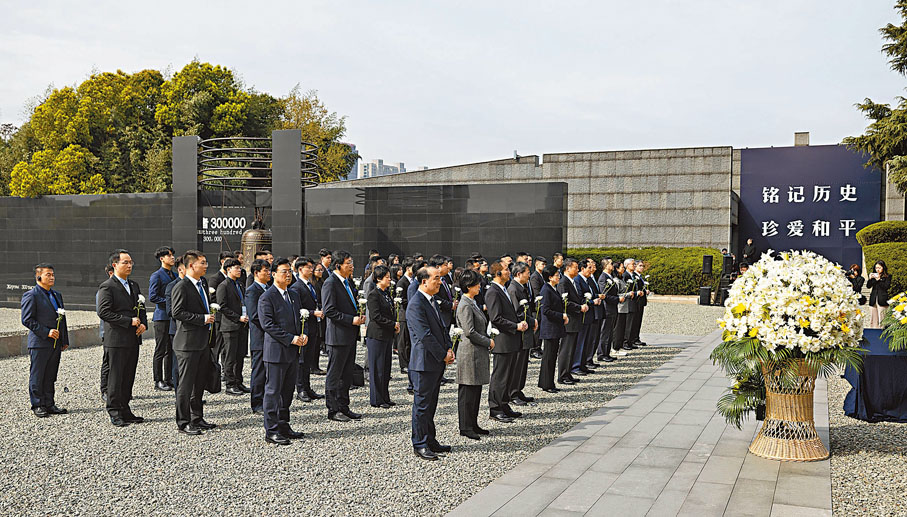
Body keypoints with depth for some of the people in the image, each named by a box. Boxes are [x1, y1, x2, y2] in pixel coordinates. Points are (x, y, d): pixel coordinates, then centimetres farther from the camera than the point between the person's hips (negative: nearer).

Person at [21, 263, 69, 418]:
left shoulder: (57, 295, 17)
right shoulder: (31, 295, -7)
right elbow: (27, 320, -13)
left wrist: (65, 340, 15)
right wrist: (46, 332, -18)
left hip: (56, 344, 7)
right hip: (39, 343, -7)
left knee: (50, 376, 11)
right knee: (37, 376, 2)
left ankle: (49, 404, 18)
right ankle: (37, 406, 10)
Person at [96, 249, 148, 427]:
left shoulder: (134, 285, 16)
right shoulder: (107, 287, -8)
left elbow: (141, 308, 21)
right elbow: (103, 312, -16)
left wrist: (143, 324, 1)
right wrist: (129, 321, -18)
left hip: (133, 339, 7)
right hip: (116, 340, -7)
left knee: (129, 377, 12)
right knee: (116, 377, -1)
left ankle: (125, 410, 20)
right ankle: (114, 413, 7)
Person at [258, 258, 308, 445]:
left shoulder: (294, 295, 15)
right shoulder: (266, 297, -10)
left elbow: (301, 318, 20)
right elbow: (267, 324, -16)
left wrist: (304, 334, 0)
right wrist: (291, 338, -18)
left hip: (293, 352, 8)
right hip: (276, 351, -8)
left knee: (287, 391, 14)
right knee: (273, 391, -2)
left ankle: (284, 426, 24)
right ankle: (271, 431, 4)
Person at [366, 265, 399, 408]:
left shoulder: (386, 293, 14)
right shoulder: (373, 294, -13)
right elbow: (376, 316, -19)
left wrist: (395, 324, 4)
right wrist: (393, 324, -13)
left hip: (387, 335, 9)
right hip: (376, 335, -8)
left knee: (386, 367, 12)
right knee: (377, 368, -1)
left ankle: (384, 397, 20)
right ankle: (376, 400, 7)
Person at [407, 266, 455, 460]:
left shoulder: (432, 300, 13)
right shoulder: (416, 304, -18)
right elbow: (425, 335, -21)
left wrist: (449, 348, 3)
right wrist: (443, 355, -15)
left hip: (437, 363, 9)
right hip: (424, 363, -9)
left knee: (431, 404, 16)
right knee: (422, 403, 0)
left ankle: (430, 441, 25)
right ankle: (420, 444, 10)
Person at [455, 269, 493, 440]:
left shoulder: (473, 303, 14)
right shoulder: (465, 305, -16)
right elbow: (470, 332, -21)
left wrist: (488, 340, 9)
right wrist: (488, 342, -11)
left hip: (478, 353, 10)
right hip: (469, 353, -10)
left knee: (476, 390, 13)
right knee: (467, 391, -2)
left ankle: (473, 424, 21)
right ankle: (465, 427, 5)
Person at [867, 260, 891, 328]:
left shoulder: (887, 277, 4)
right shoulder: (874, 275, 16)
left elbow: (886, 286, -9)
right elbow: (868, 286, 10)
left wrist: (879, 279, -12)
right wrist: (870, 278, -4)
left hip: (882, 300, -5)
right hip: (873, 300, 5)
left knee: (881, 319, -10)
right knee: (873, 319, 5)